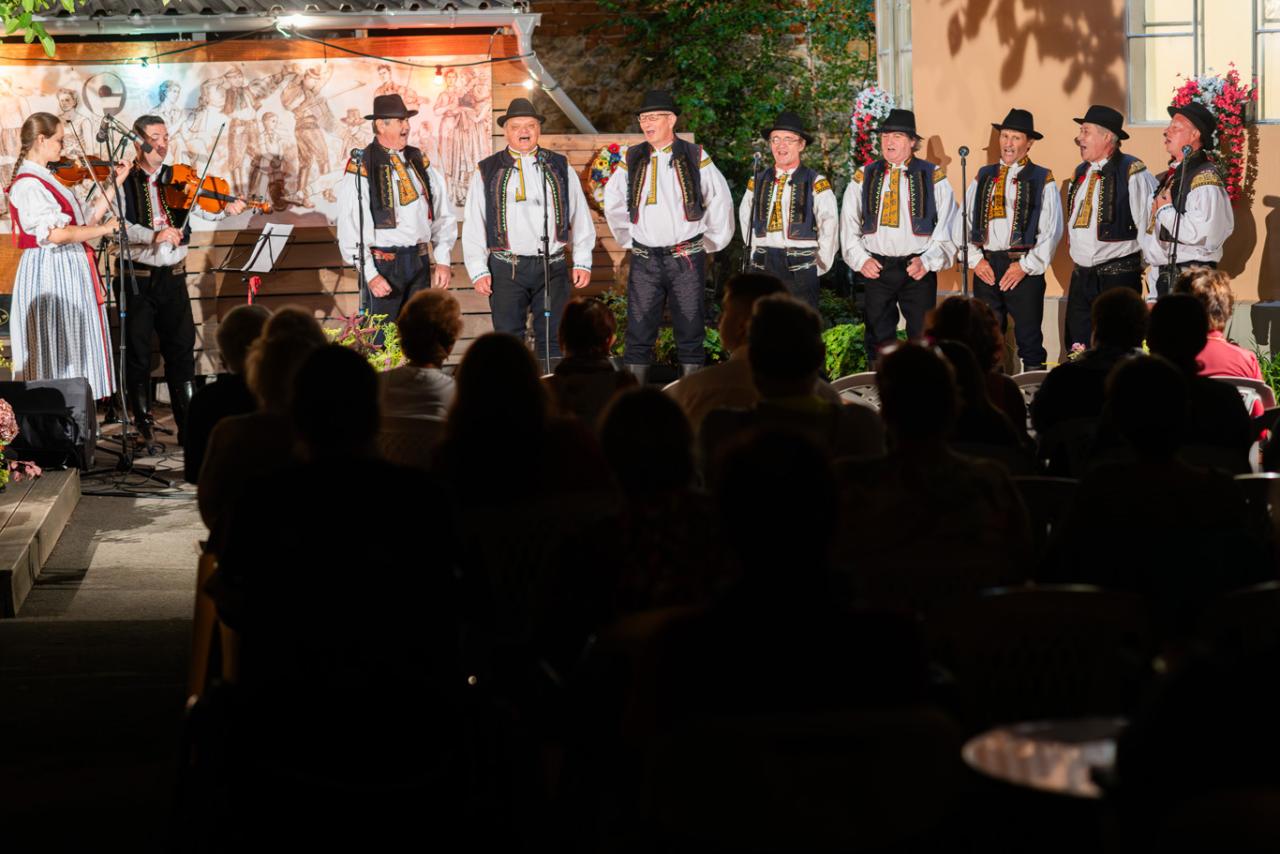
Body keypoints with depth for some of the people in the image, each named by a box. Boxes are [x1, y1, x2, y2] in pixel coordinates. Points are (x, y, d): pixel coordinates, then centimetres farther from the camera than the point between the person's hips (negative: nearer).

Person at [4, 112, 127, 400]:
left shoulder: (46, 180, 15)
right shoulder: (27, 185, -15)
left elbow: (85, 221, 14)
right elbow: (55, 233, -27)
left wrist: (114, 185, 11)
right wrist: (105, 228, -18)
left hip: (70, 275, 10)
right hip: (49, 275, -10)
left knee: (75, 351, 10)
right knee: (55, 354, -7)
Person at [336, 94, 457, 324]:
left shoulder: (419, 161, 10)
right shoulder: (361, 168, -7)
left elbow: (443, 214, 12)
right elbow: (349, 229, -10)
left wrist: (443, 261, 3)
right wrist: (370, 274, -15)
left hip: (419, 261, 5)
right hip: (382, 263, -5)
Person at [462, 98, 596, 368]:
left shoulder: (559, 168, 13)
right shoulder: (488, 172, 7)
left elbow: (581, 217, 13)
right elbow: (473, 224, 6)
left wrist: (582, 262, 6)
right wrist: (478, 271, -2)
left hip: (553, 266, 1)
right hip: (506, 269, -1)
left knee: (552, 340, 0)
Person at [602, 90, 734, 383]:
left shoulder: (695, 158, 2)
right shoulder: (632, 160, 8)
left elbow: (720, 202, 9)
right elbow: (612, 204, 20)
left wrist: (710, 242, 9)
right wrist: (628, 239, 16)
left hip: (686, 259, -2)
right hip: (645, 259, 2)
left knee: (690, 331, 1)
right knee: (639, 332, 0)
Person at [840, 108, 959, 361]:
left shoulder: (934, 177, 3)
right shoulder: (863, 177, 10)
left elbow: (948, 226, 0)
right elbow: (848, 225, 11)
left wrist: (927, 261, -11)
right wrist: (860, 260, -2)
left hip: (918, 269, -2)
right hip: (875, 269, 2)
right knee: (879, 339, 5)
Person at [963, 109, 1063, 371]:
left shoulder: (1042, 180, 2)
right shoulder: (983, 177, 14)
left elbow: (1051, 230, -5)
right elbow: (966, 221, 10)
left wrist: (1026, 266, -10)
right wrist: (975, 259, -2)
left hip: (1024, 269, -4)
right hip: (985, 268, 4)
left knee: (1029, 339, -1)